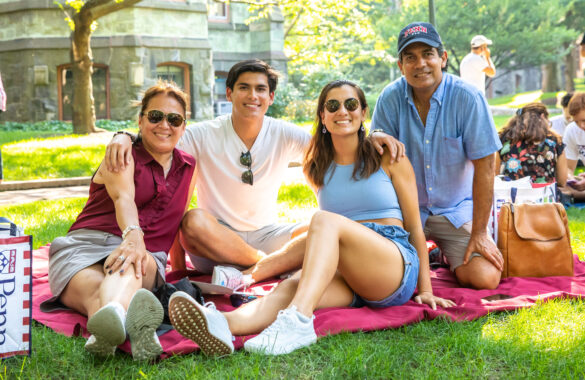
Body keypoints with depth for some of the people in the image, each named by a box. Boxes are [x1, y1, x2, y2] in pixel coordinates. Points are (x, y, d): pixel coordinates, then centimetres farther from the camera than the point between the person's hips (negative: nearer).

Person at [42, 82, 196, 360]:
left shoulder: (189, 167, 21)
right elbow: (123, 197, -14)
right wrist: (133, 236, -35)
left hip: (145, 254, 1)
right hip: (86, 242, -1)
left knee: (128, 268, -40)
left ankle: (114, 312, -75)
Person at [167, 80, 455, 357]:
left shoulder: (389, 159, 7)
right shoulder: (317, 170, 19)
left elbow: (414, 226, 5)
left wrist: (425, 289, 1)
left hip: (397, 269, -3)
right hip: (345, 275, 4)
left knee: (324, 220, -31)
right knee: (290, 285, -31)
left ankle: (297, 321, -53)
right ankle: (223, 324, -61)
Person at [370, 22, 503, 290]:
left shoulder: (468, 97, -16)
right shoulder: (390, 98, -9)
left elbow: (484, 166, -14)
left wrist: (479, 233, -14)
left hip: (457, 210, -1)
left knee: (485, 278, -18)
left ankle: (449, 256, 18)